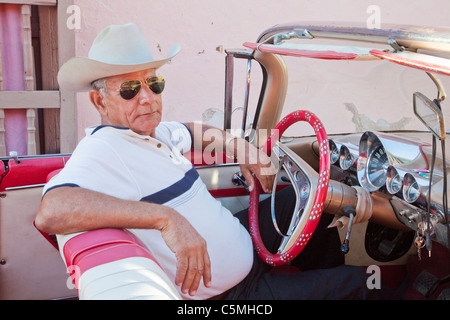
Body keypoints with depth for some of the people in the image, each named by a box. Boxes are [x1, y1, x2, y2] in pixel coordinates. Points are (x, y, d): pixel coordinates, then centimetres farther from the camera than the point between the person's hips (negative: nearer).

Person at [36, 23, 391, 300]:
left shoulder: (154, 132, 2)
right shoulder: (102, 150, -26)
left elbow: (193, 132, 23)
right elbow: (51, 211, -44)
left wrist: (241, 148, 5)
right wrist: (166, 218, -51)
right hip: (236, 291, -9)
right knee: (353, 283, 1)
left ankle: (327, 274, 42)